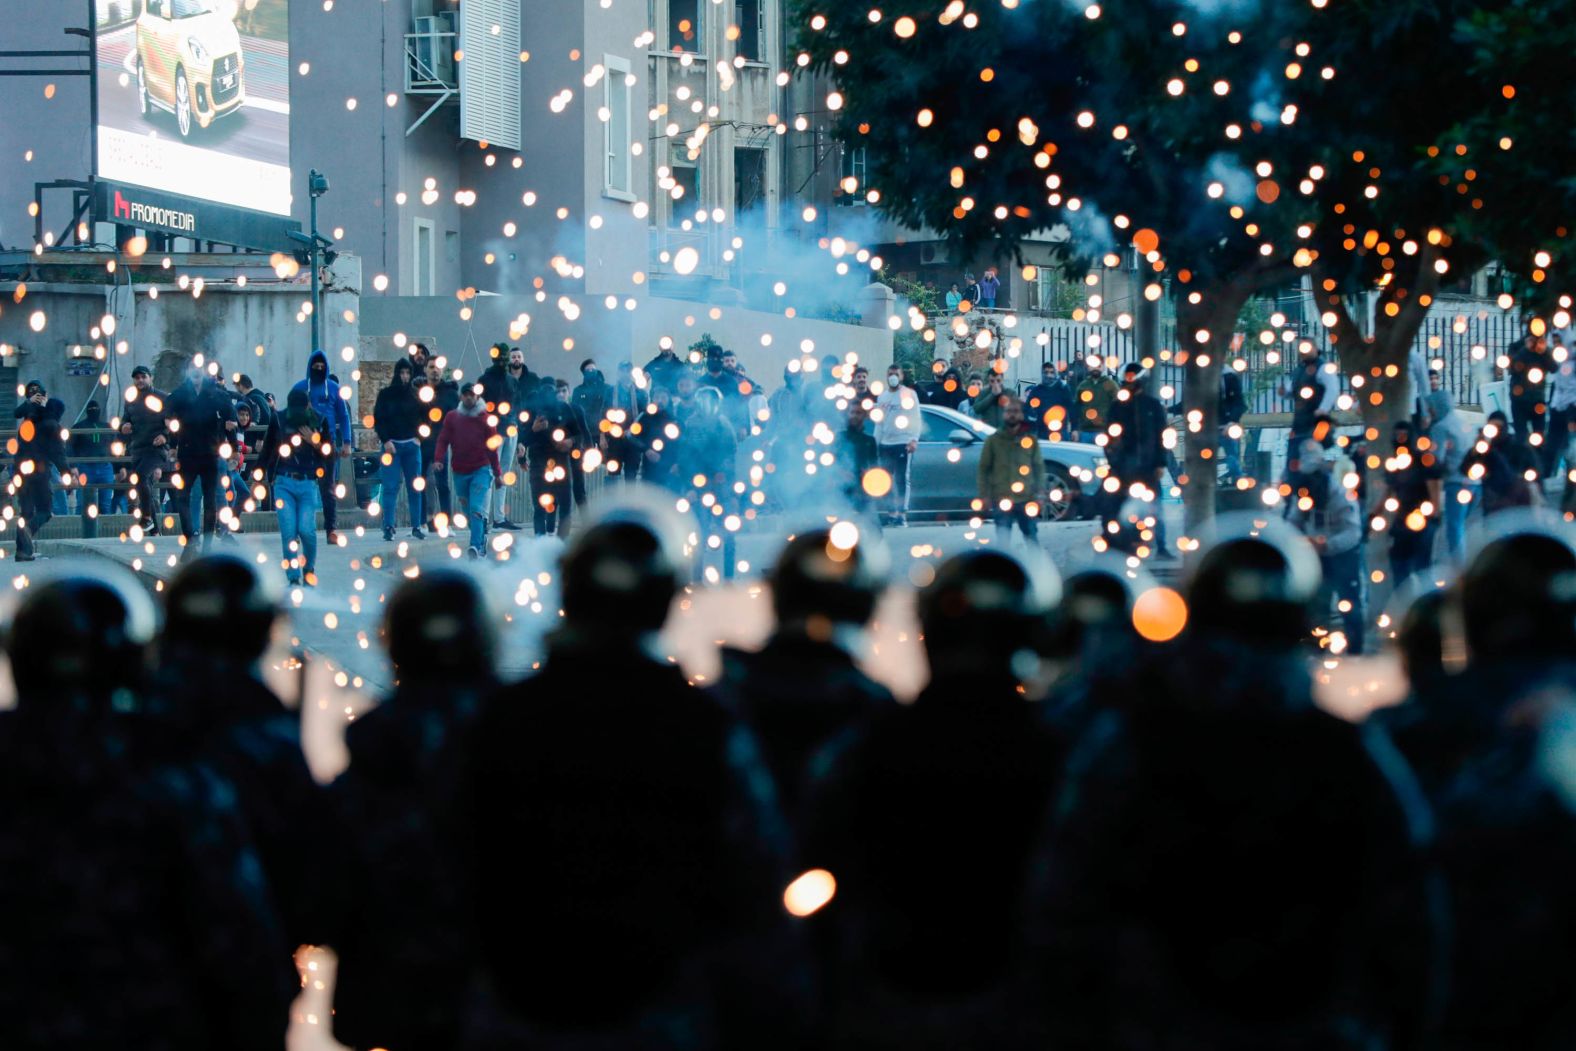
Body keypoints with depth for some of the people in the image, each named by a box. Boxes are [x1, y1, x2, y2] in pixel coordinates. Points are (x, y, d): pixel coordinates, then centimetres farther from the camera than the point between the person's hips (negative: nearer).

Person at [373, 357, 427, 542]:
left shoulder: (415, 394, 7)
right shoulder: (386, 394, 1)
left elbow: (423, 416, 13)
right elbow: (378, 419, -1)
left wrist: (418, 436, 0)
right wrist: (385, 440, -10)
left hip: (411, 445, 2)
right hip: (391, 444, -2)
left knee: (415, 487, 2)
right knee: (390, 487, -6)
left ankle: (416, 527, 7)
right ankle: (388, 527, -6)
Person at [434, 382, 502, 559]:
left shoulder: (485, 418, 1)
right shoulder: (452, 417, 6)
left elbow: (492, 446, 5)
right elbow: (443, 440, 3)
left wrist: (497, 473, 7)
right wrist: (439, 459, -17)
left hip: (481, 471, -3)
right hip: (460, 472, 3)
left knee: (476, 509, -18)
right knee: (467, 511, 9)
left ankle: (476, 546, -26)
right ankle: (482, 543, 24)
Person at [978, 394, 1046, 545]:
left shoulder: (1030, 440, 8)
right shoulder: (993, 440, 4)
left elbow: (1039, 468, 8)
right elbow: (984, 469, 4)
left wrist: (1040, 494, 0)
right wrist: (984, 495, -3)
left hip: (1027, 499, 2)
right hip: (1002, 500, -1)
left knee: (1032, 538, 11)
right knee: (1002, 539, -7)